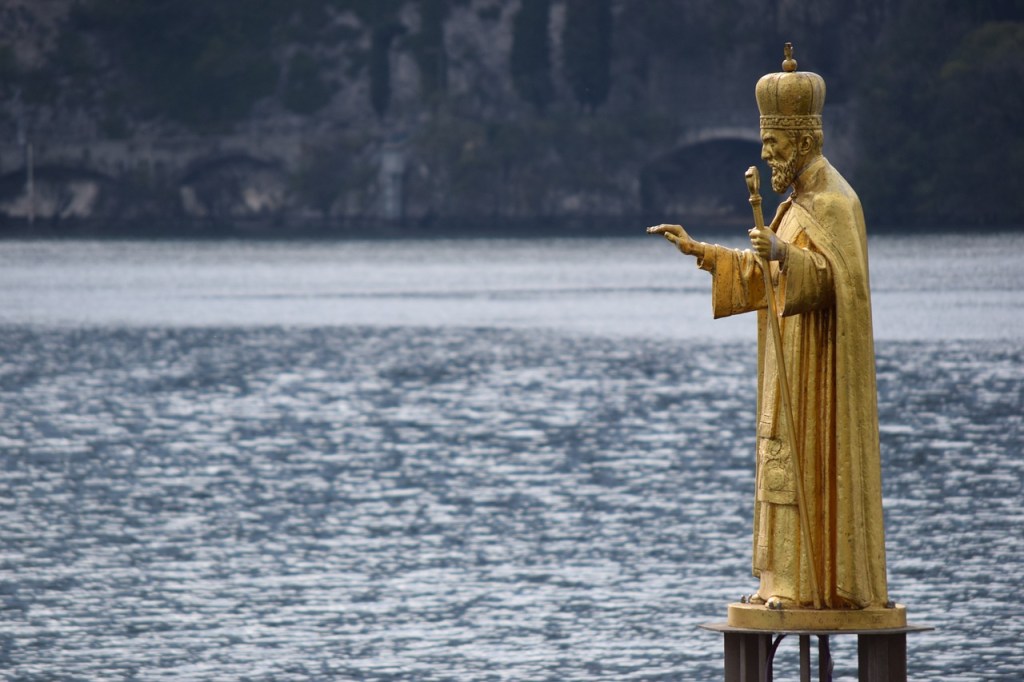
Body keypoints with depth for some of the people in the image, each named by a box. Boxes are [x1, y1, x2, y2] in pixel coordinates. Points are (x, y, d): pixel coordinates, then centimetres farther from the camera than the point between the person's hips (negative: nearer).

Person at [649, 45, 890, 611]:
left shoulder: (831, 202, -14)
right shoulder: (800, 201, 16)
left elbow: (830, 274, -27)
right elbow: (763, 274, 21)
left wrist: (786, 256, -44)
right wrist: (700, 252, 17)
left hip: (817, 367, -10)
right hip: (792, 364, 10)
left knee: (814, 462, -10)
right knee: (789, 460, 8)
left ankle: (820, 583, -10)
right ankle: (789, 579, 10)